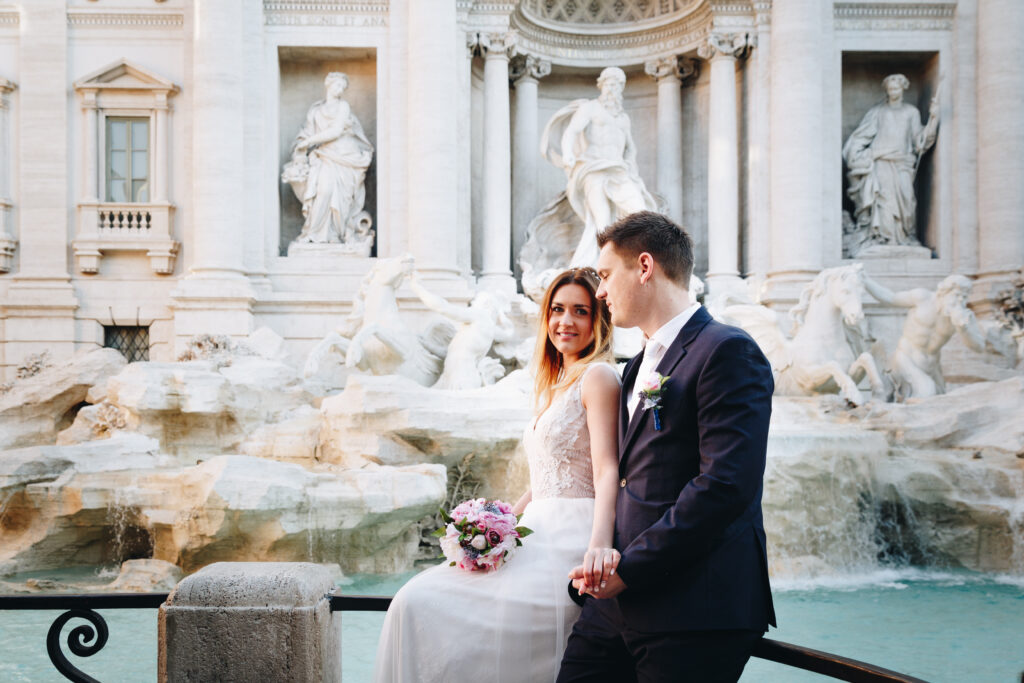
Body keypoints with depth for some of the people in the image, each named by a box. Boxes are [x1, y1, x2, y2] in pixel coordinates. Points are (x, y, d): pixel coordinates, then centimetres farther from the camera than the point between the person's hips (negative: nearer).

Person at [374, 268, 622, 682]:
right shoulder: (552, 387, 21)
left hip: (571, 545, -9)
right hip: (537, 536, 9)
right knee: (418, 605, -6)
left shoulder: (598, 376, -5)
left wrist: (599, 543, -32)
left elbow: (606, 469, -17)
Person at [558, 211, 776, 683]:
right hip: (620, 601, 8)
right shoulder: (639, 366, 19)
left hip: (695, 610, -7)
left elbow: (726, 484, -20)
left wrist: (629, 568, -15)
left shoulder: (727, 352, -10)